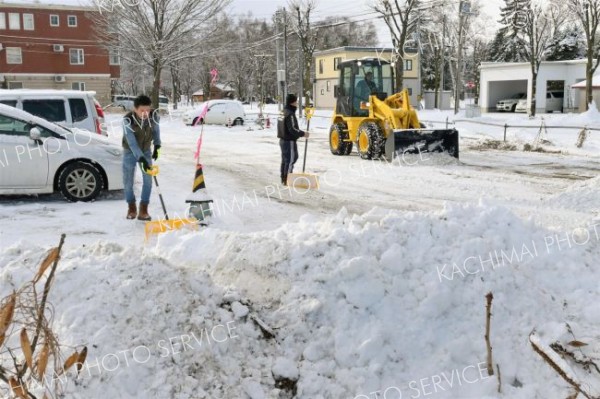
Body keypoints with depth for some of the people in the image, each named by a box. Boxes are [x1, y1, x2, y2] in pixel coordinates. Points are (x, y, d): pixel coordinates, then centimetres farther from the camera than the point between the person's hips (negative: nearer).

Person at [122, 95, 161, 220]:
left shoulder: (154, 115, -22)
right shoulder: (128, 120, -32)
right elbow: (131, 142, -34)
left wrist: (157, 146, 3)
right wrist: (142, 159, -40)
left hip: (146, 150, 3)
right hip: (130, 151, -2)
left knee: (148, 179, -5)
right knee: (128, 180, 1)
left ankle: (143, 210, 3)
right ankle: (131, 207, 23)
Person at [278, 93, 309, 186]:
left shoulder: (284, 112, 10)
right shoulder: (290, 114, -20)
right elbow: (292, 129, -25)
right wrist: (303, 134, -16)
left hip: (283, 140, 10)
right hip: (289, 141, -10)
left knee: (284, 160, 16)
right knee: (290, 160, -3)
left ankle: (283, 179, 24)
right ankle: (287, 180, -1)